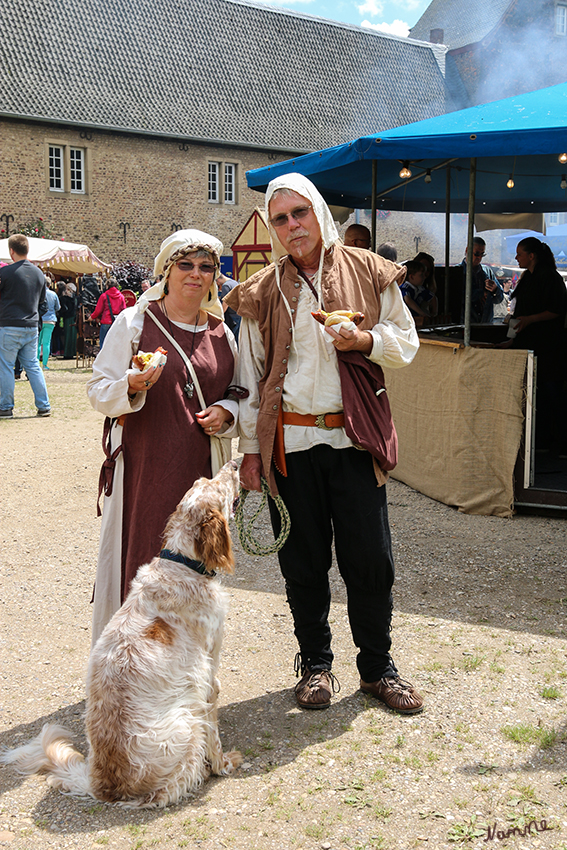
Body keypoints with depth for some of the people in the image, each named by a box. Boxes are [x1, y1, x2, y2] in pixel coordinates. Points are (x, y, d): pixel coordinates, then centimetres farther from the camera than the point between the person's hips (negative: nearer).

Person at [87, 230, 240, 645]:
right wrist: (130, 387, -22)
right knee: (139, 565, -3)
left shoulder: (221, 333, 12)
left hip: (201, 469, 4)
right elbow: (98, 391, -1)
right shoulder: (134, 322, 1)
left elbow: (236, 394, 22)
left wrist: (226, 412, -1)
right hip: (145, 466, -3)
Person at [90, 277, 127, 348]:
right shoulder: (121, 296, 6)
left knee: (103, 343, 2)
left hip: (106, 322, -4)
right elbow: (124, 310, 7)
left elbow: (98, 310, 0)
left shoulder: (104, 296, -3)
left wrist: (92, 317, 17)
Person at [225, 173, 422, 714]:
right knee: (304, 559, 8)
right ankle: (315, 663, 25)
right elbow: (250, 375, 8)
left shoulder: (370, 274, 5)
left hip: (354, 436, 0)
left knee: (370, 559, 2)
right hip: (290, 441, 1)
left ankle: (377, 668, 20)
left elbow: (406, 342, 8)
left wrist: (365, 339, -13)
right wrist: (250, 449, 4)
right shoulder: (263, 292, 6)